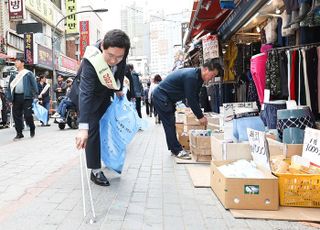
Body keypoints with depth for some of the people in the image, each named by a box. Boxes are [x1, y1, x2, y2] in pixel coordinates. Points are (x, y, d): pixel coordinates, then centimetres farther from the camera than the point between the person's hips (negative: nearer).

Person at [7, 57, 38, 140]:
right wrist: (10, 99, 9)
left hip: (26, 97, -5)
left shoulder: (28, 73, 5)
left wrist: (35, 95, -9)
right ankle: (19, 133, 13)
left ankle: (32, 129, 19)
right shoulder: (13, 75, 17)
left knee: (27, 115, -7)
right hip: (16, 98, 5)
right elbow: (9, 87, 17)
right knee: (16, 116, 4)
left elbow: (34, 85, 0)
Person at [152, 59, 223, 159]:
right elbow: (191, 100, -26)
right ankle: (177, 151, 0)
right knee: (170, 124, -7)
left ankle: (174, 149, 21)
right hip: (161, 97, -10)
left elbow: (195, 98, 9)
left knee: (171, 124, 13)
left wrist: (200, 114, 4)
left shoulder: (198, 77, 4)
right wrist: (200, 116, -17)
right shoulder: (191, 77, -27)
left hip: (167, 98, 10)